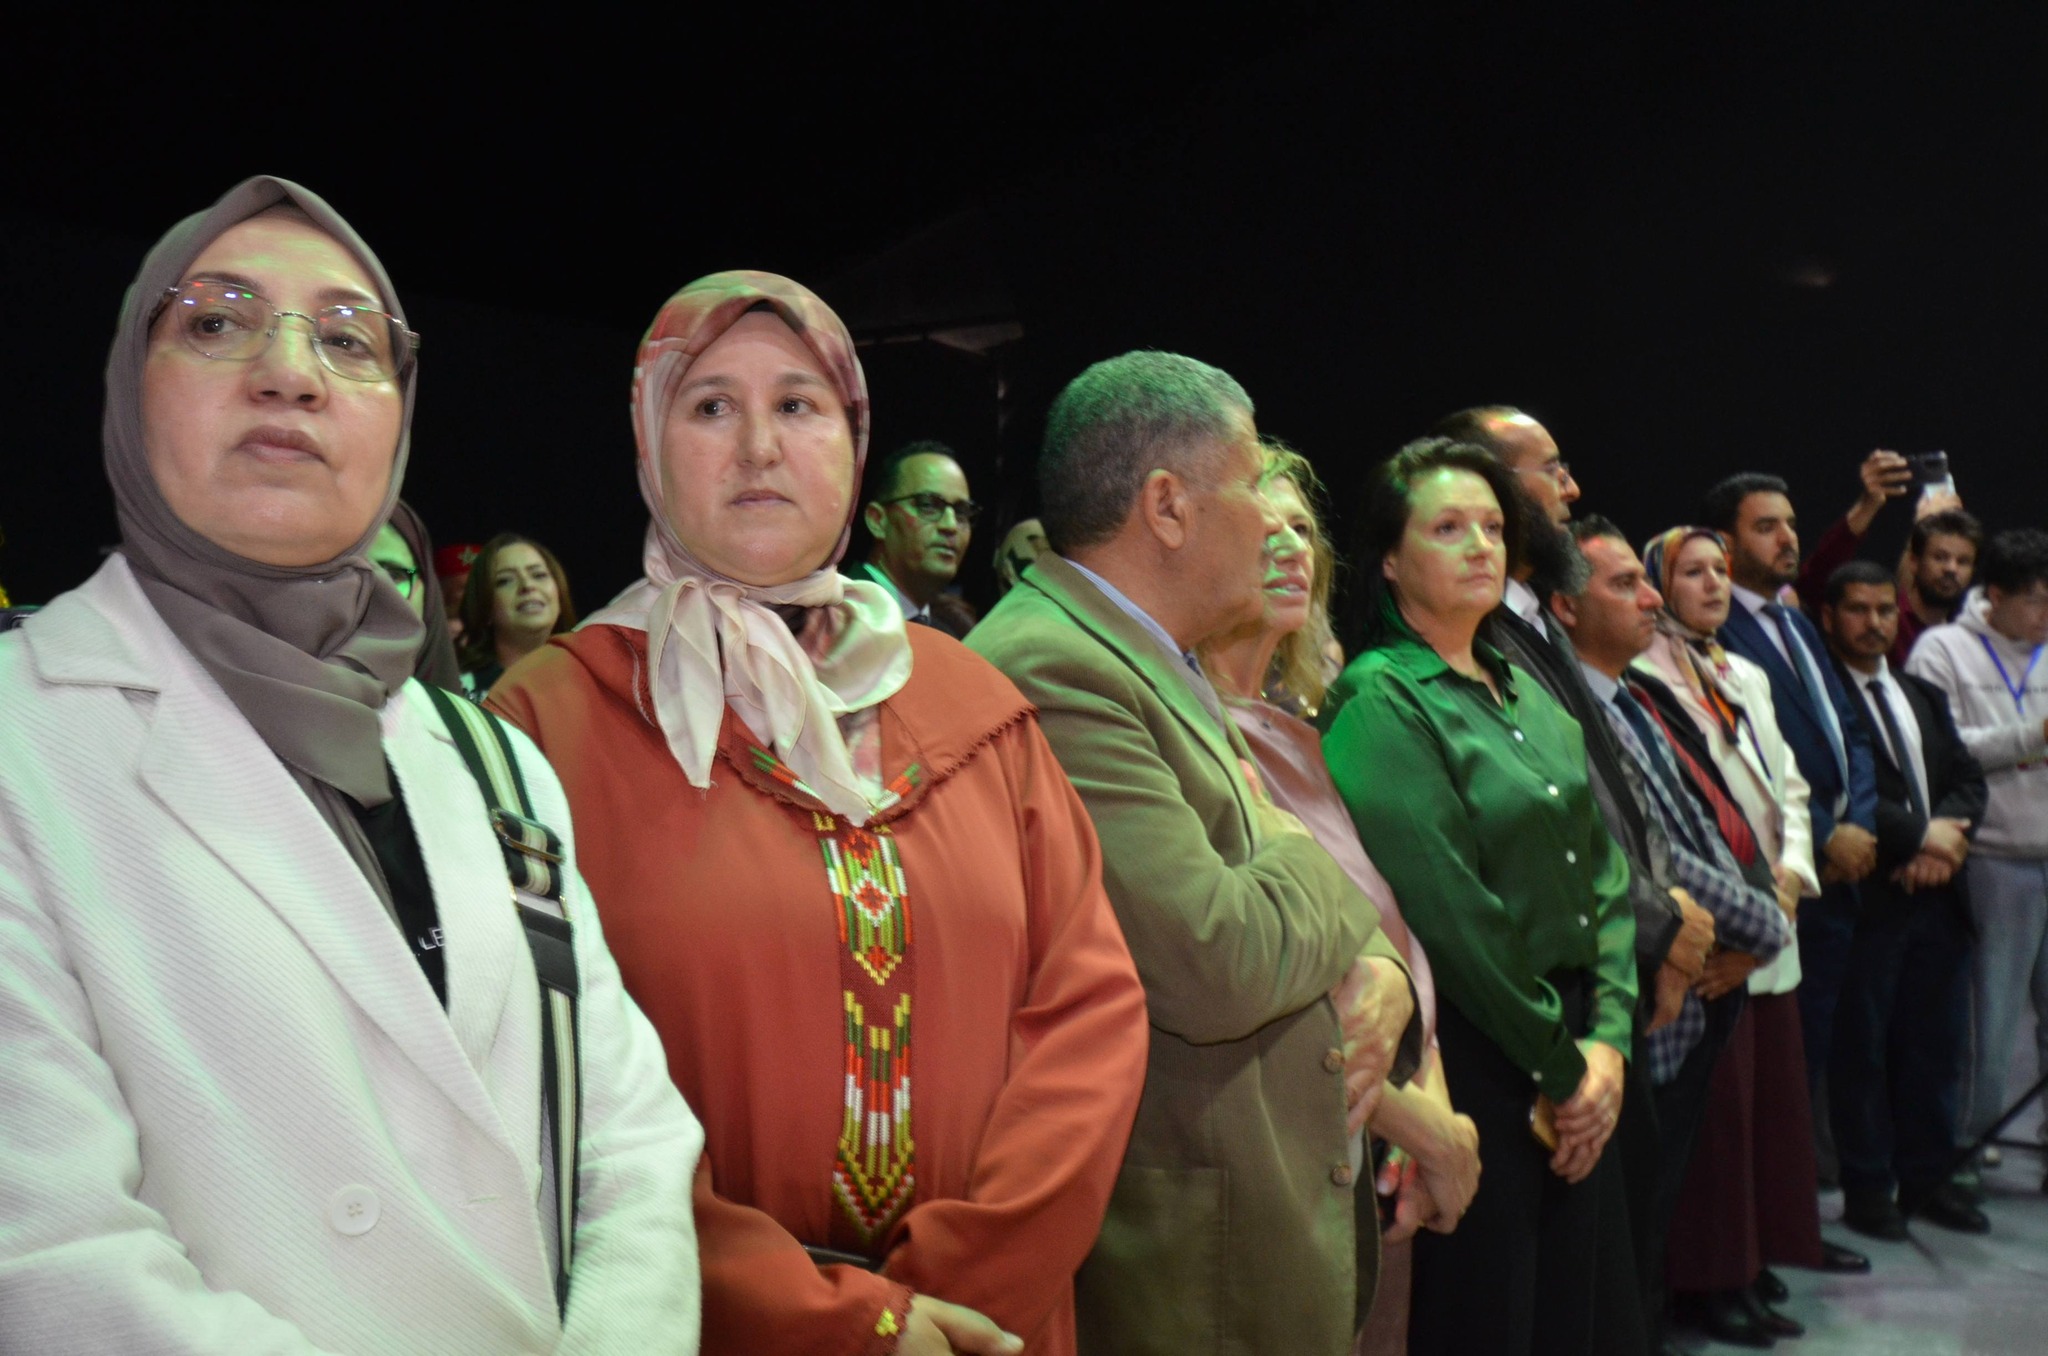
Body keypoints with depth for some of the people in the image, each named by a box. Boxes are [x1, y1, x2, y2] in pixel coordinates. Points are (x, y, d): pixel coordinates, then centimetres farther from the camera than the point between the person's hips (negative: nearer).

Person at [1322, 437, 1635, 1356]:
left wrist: (1606, 1041, -3)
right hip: (1473, 1068, -7)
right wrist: (1559, 1067, -10)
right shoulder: (1379, 701, -13)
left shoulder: (1526, 691, 10)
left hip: (1578, 1066, 7)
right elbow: (1449, 914, -18)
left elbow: (1603, 868, 8)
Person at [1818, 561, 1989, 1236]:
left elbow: (1968, 778, 13)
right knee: (1861, 1047, 2)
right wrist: (1919, 832, -14)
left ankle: (1927, 1176, 26)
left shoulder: (1925, 696, 19)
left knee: (1936, 1042, 13)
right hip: (1863, 898, -7)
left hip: (1933, 894, 7)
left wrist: (1946, 837, -7)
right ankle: (1867, 1188, 13)